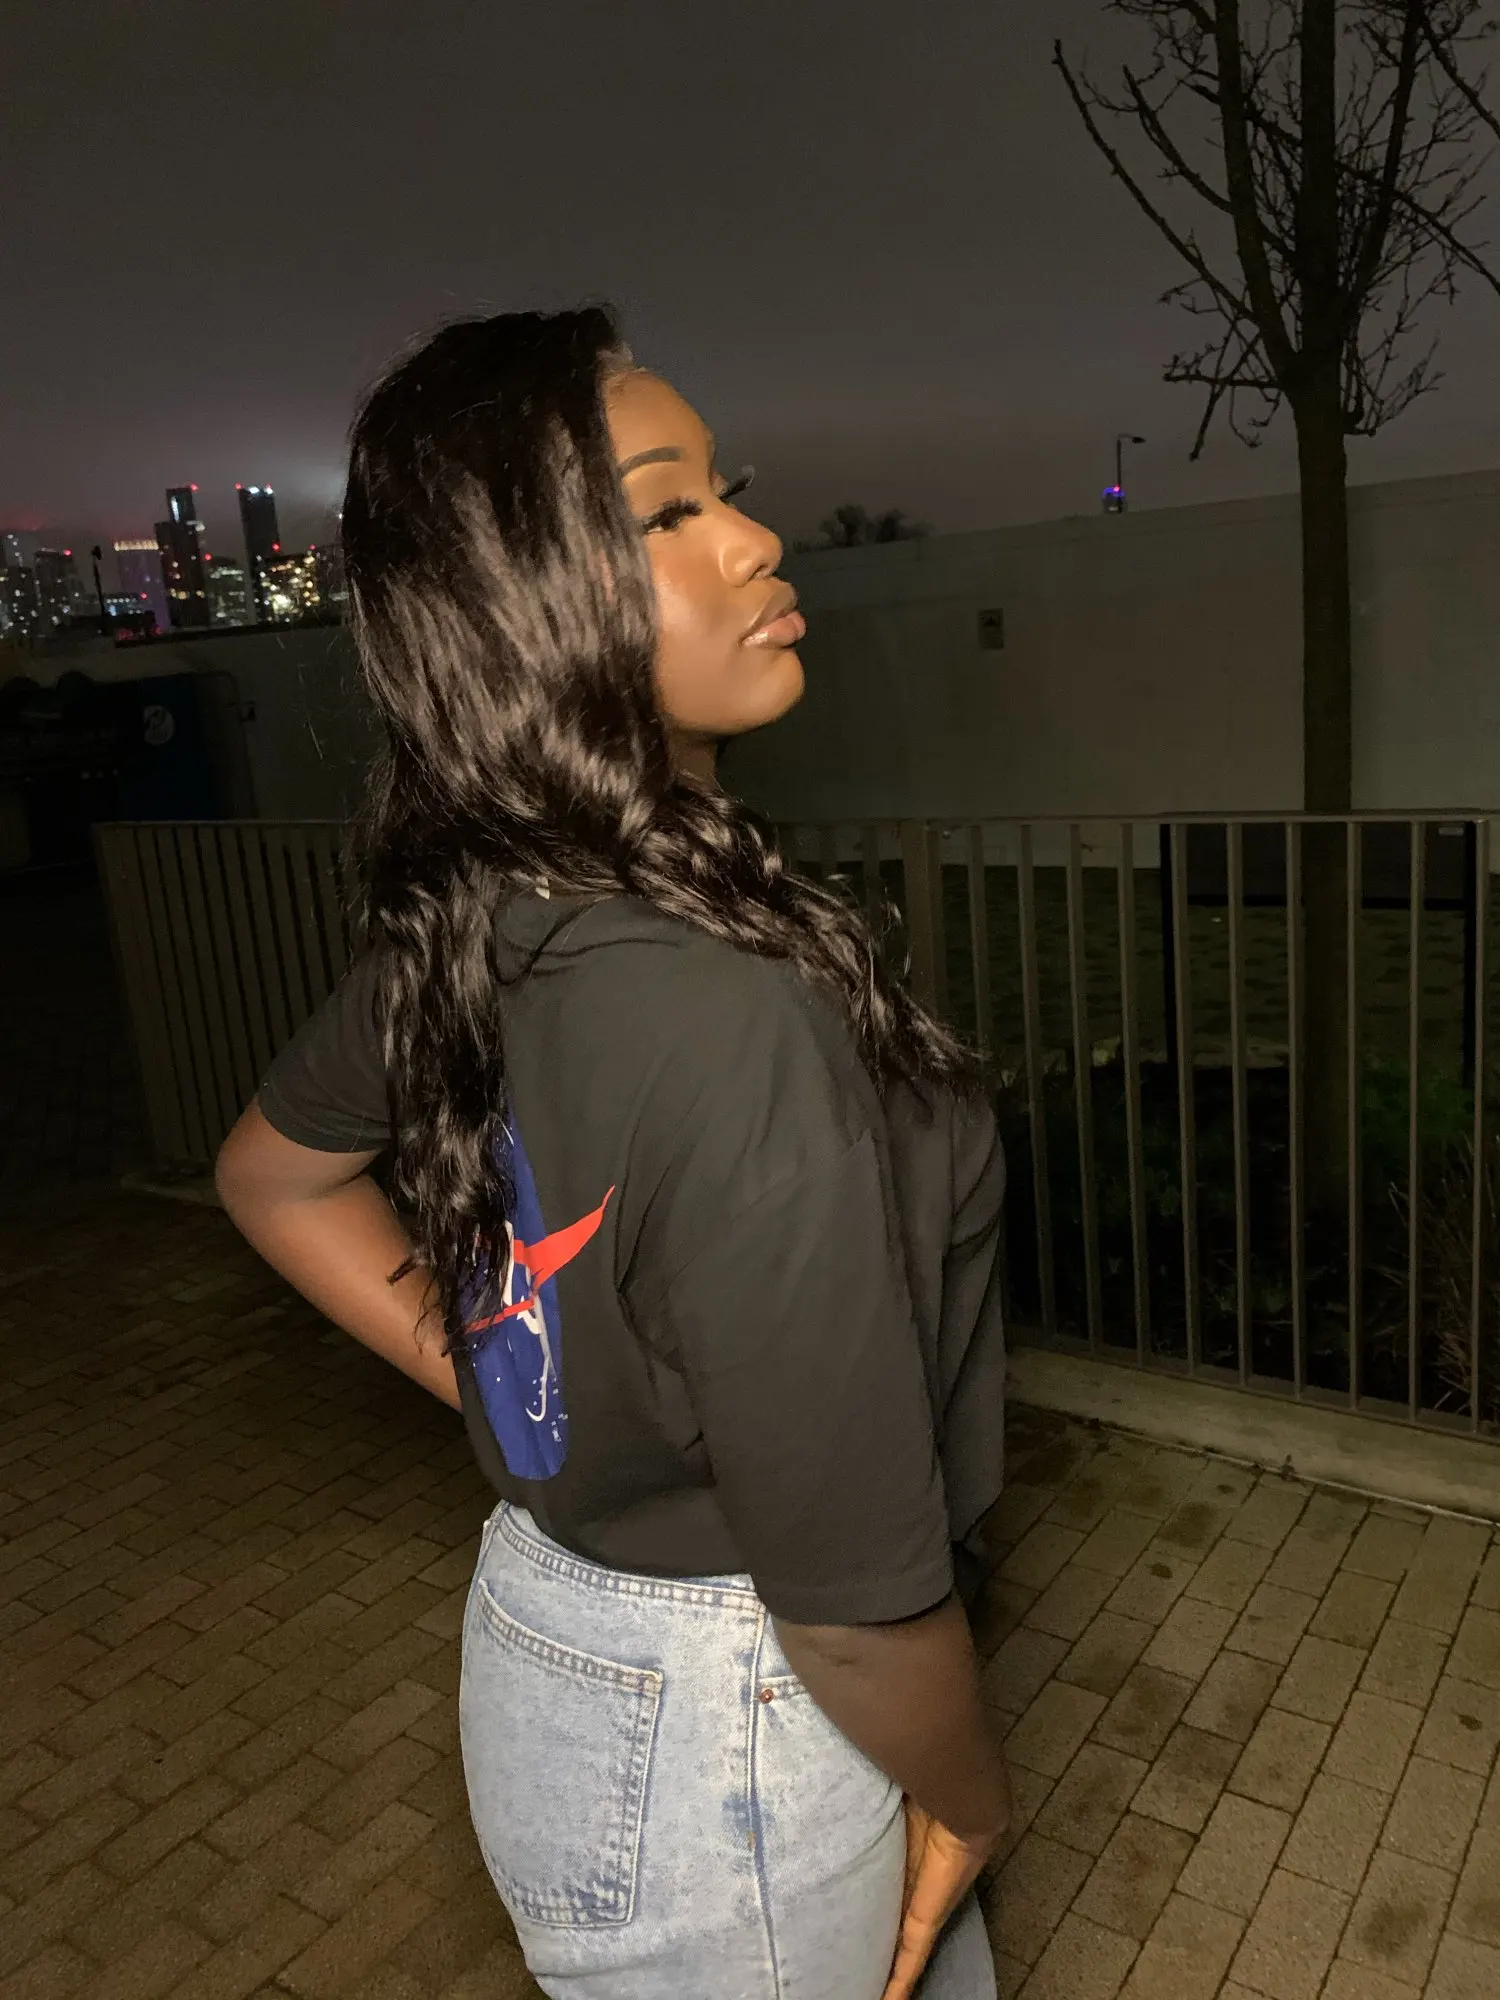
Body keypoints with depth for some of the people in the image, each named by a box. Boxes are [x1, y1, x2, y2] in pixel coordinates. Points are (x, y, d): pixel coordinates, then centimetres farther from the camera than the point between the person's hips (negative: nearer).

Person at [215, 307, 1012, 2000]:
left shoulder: (458, 922, -9)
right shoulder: (733, 1028, -35)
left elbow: (271, 1174, 9)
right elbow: (857, 1606, -27)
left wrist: (520, 1405, 6)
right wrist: (971, 1799, -6)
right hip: (724, 1742, -7)